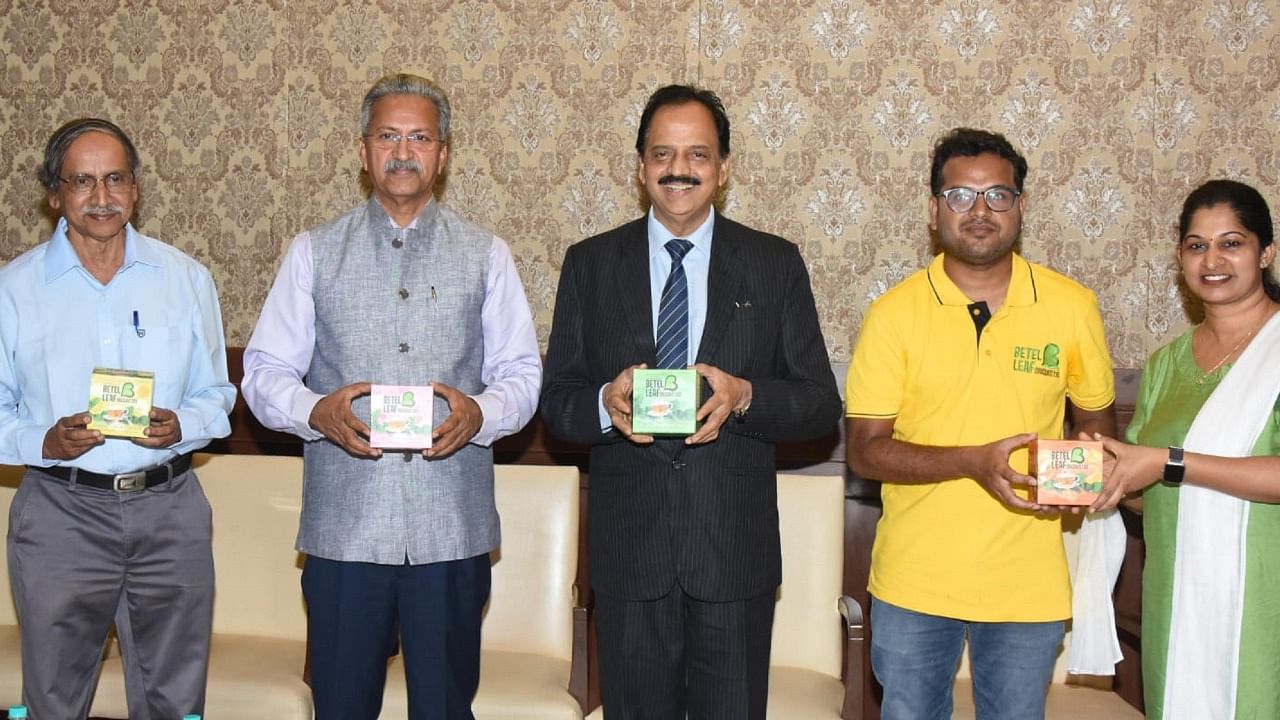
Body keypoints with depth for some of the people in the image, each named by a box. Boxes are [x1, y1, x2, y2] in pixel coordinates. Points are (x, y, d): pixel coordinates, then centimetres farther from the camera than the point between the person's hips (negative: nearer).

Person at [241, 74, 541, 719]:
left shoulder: (486, 256, 10)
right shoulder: (313, 252, 8)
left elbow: (522, 373, 7)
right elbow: (264, 371, 5)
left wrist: (479, 414, -15)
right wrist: (315, 412, -16)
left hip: (453, 528, 0)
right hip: (343, 526, 0)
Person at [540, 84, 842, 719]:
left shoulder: (776, 265, 3)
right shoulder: (590, 264, 5)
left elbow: (822, 404, 2)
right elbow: (556, 402, 5)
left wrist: (744, 397, -17)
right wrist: (605, 403, -17)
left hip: (736, 547, 0)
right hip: (627, 546, 1)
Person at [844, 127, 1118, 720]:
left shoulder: (1072, 307, -2)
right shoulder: (894, 313, -6)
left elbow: (1096, 421, 10)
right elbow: (864, 449, -8)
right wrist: (972, 461, -21)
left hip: (1027, 582, 1)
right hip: (913, 582, 0)